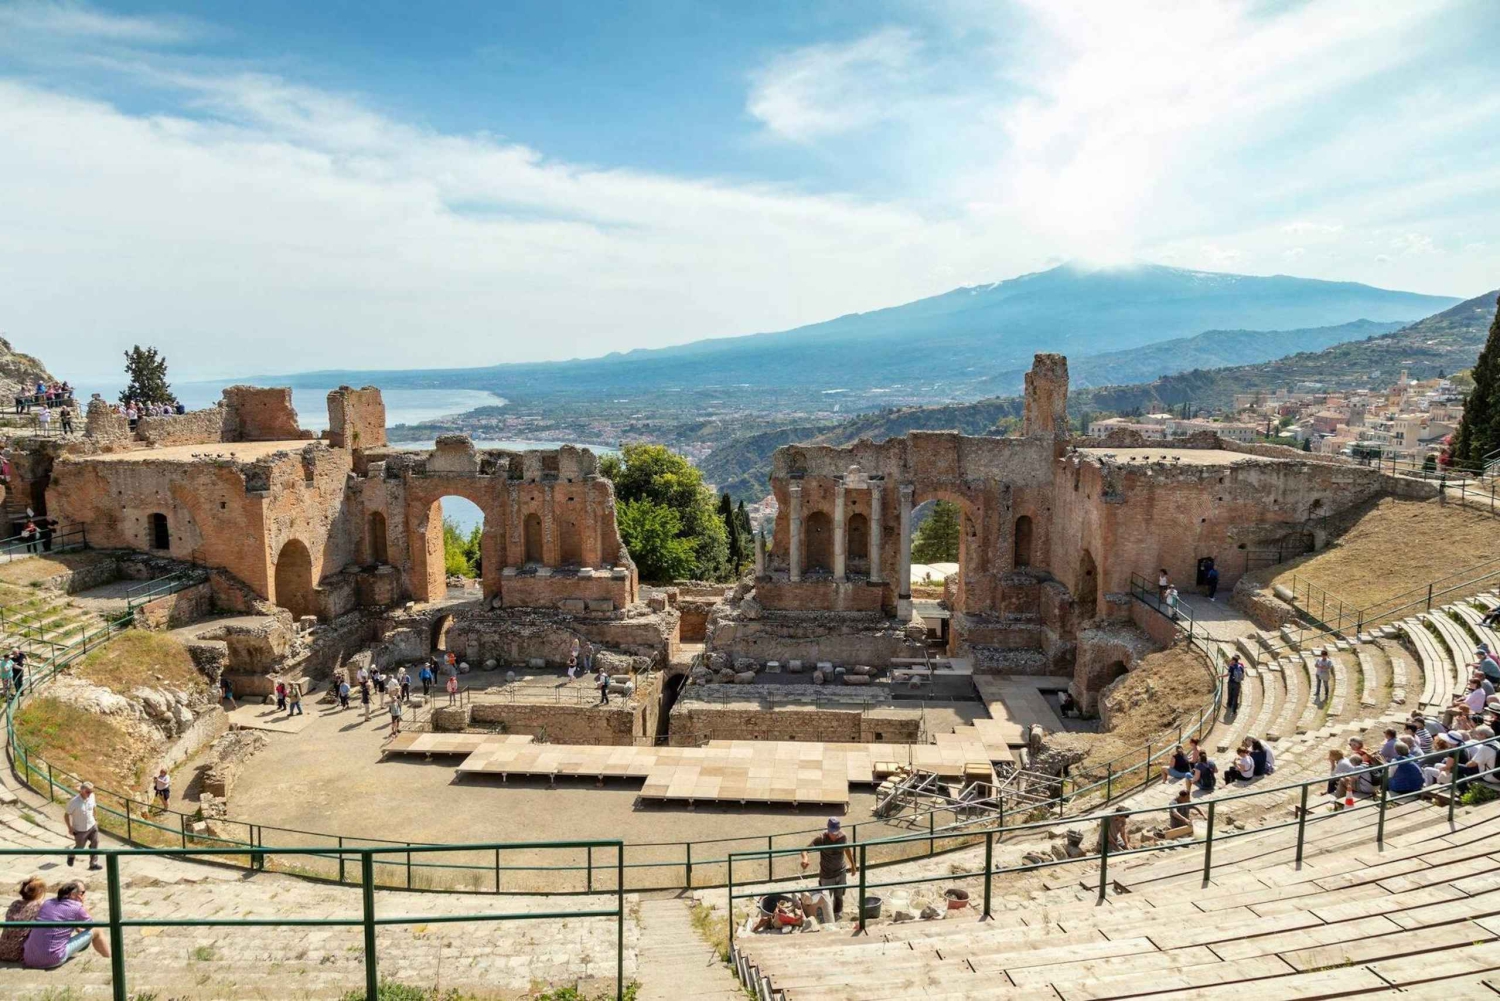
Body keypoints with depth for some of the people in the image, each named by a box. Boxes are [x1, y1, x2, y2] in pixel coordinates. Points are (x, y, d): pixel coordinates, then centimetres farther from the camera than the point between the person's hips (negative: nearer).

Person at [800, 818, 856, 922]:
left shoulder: (843, 837, -14)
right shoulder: (821, 839, -26)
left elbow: (847, 849, 7)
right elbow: (806, 849, -33)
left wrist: (853, 865, 18)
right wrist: (805, 858, -55)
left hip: (841, 872, 3)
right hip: (827, 875, -3)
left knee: (839, 898, 18)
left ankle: (837, 916, 41)